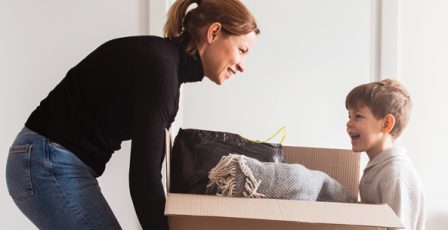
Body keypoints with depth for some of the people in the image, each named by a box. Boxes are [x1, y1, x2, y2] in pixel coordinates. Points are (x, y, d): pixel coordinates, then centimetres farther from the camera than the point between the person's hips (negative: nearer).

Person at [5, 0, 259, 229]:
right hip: (49, 165, -10)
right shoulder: (158, 66, -20)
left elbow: (148, 164, 17)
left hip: (53, 163, 10)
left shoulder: (166, 63, 10)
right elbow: (143, 174, -23)